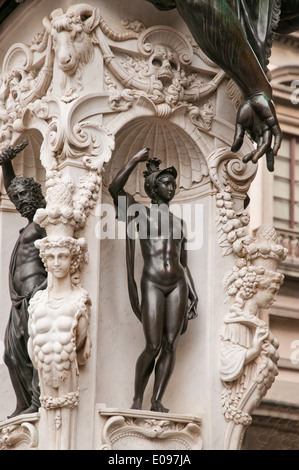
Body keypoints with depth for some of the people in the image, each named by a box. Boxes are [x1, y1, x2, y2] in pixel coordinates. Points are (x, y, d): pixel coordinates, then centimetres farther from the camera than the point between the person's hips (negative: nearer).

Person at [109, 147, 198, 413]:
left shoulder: (178, 223, 21)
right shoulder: (141, 212, 8)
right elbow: (115, 189, -9)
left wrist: (193, 295, 12)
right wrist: (135, 161, -3)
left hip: (177, 285, 4)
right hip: (152, 283, -4)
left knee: (170, 345, -3)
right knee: (153, 346, -11)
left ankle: (157, 401, -1)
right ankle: (137, 400, 1)